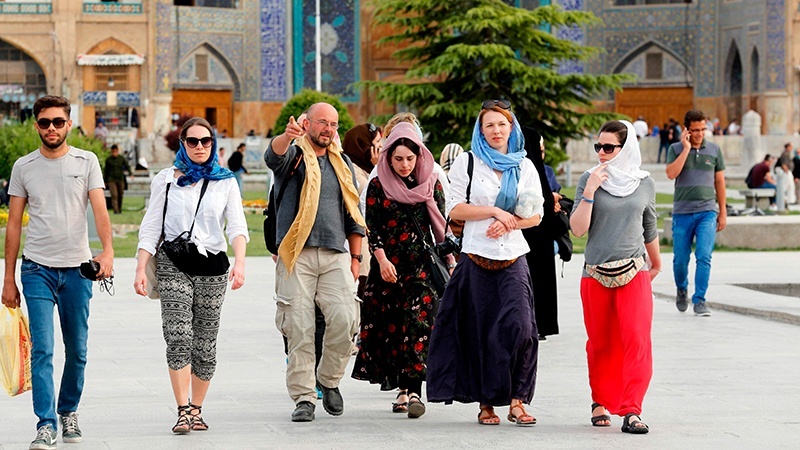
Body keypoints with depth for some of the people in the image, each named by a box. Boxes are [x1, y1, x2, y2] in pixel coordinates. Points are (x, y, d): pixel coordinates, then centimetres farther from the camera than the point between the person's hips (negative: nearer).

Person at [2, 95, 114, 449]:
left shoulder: (86, 162, 4)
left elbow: (99, 210, -6)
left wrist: (107, 250, -25)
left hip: (77, 268, 1)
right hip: (37, 269, -1)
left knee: (77, 350, 9)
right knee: (42, 349, -11)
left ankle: (69, 412, 28)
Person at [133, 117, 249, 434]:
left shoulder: (225, 182, 9)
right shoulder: (165, 180, 8)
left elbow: (237, 226, -1)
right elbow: (151, 227, 7)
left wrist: (239, 262, -19)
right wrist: (141, 269, -4)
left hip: (212, 266, 2)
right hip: (173, 265, -1)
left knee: (205, 344, 4)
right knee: (178, 336, -17)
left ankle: (196, 409, 17)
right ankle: (183, 411, -19)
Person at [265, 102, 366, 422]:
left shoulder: (342, 164, 20)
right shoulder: (293, 156, 6)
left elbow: (353, 215, 22)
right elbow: (274, 156, -20)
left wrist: (355, 257, 13)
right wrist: (287, 136, -43)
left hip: (335, 255, 3)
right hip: (297, 255, -3)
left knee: (344, 319, -11)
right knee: (299, 327, -6)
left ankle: (329, 380, 12)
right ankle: (304, 396, 0)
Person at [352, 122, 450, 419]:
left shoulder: (431, 185, 6)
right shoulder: (378, 186, 4)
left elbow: (441, 226, 10)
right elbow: (372, 227, 1)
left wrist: (449, 260, 7)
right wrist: (382, 260, -11)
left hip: (422, 265, -1)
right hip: (388, 266, 1)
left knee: (418, 324, -14)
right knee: (392, 326, 1)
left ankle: (413, 390, -19)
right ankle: (403, 389, 10)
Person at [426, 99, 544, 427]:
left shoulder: (524, 166, 13)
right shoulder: (468, 162, 5)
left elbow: (536, 215, 11)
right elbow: (455, 209, -2)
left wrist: (509, 224, -7)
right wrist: (494, 211, -11)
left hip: (513, 259, 1)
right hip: (477, 258, -1)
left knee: (520, 326, -15)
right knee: (481, 331, 1)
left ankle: (517, 400, -9)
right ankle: (486, 403, 10)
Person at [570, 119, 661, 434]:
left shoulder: (644, 184, 6)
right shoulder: (589, 180, 1)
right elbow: (578, 229, -6)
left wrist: (656, 263, 31)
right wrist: (589, 192, -16)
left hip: (634, 272, 0)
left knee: (637, 340, -12)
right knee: (600, 344, 7)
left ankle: (631, 411, -14)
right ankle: (601, 403, 25)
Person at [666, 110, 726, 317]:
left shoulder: (714, 150, 7)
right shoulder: (675, 149, 2)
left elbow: (719, 181, 12)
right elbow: (671, 174, -15)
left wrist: (723, 212, 11)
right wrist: (686, 148, -14)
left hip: (707, 212, 0)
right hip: (682, 212, 0)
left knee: (704, 257, -12)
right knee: (680, 259, 6)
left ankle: (699, 301, -7)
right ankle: (681, 290, 33)